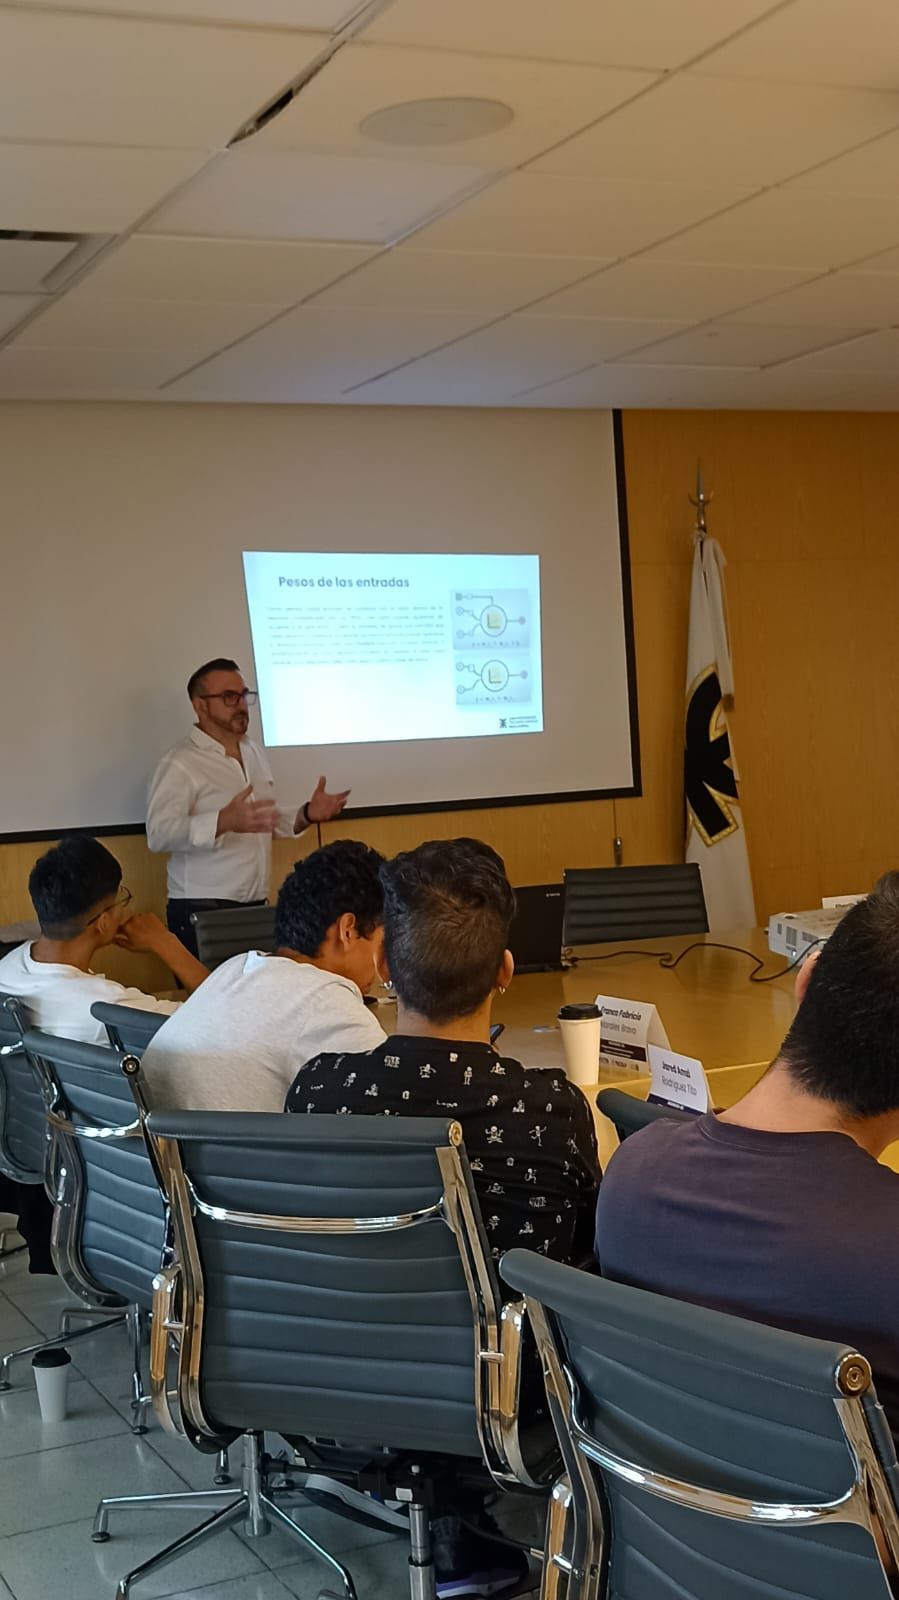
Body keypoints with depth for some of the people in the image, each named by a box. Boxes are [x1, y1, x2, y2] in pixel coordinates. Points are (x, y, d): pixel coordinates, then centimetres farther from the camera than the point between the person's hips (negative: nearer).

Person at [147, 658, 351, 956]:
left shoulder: (253, 754, 15)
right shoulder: (180, 764, -11)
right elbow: (159, 834, -23)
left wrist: (306, 815, 5)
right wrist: (224, 822, -36)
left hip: (255, 907, 7)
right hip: (201, 913, -7)